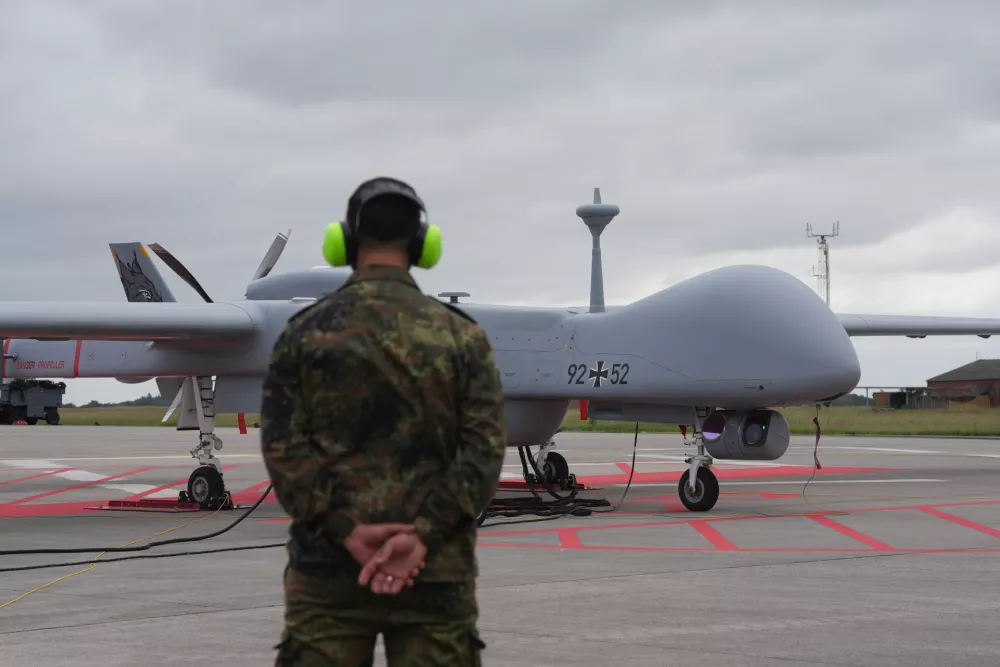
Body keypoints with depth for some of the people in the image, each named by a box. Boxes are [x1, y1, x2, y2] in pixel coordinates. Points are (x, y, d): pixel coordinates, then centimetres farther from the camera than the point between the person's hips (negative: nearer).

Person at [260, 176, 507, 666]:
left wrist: (349, 532, -12)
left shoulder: (304, 331, 3)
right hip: (435, 571, 0)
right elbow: (484, 451, -7)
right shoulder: (461, 335, 3)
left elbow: (282, 447, -7)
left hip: (328, 569, 0)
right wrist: (420, 536, -14)